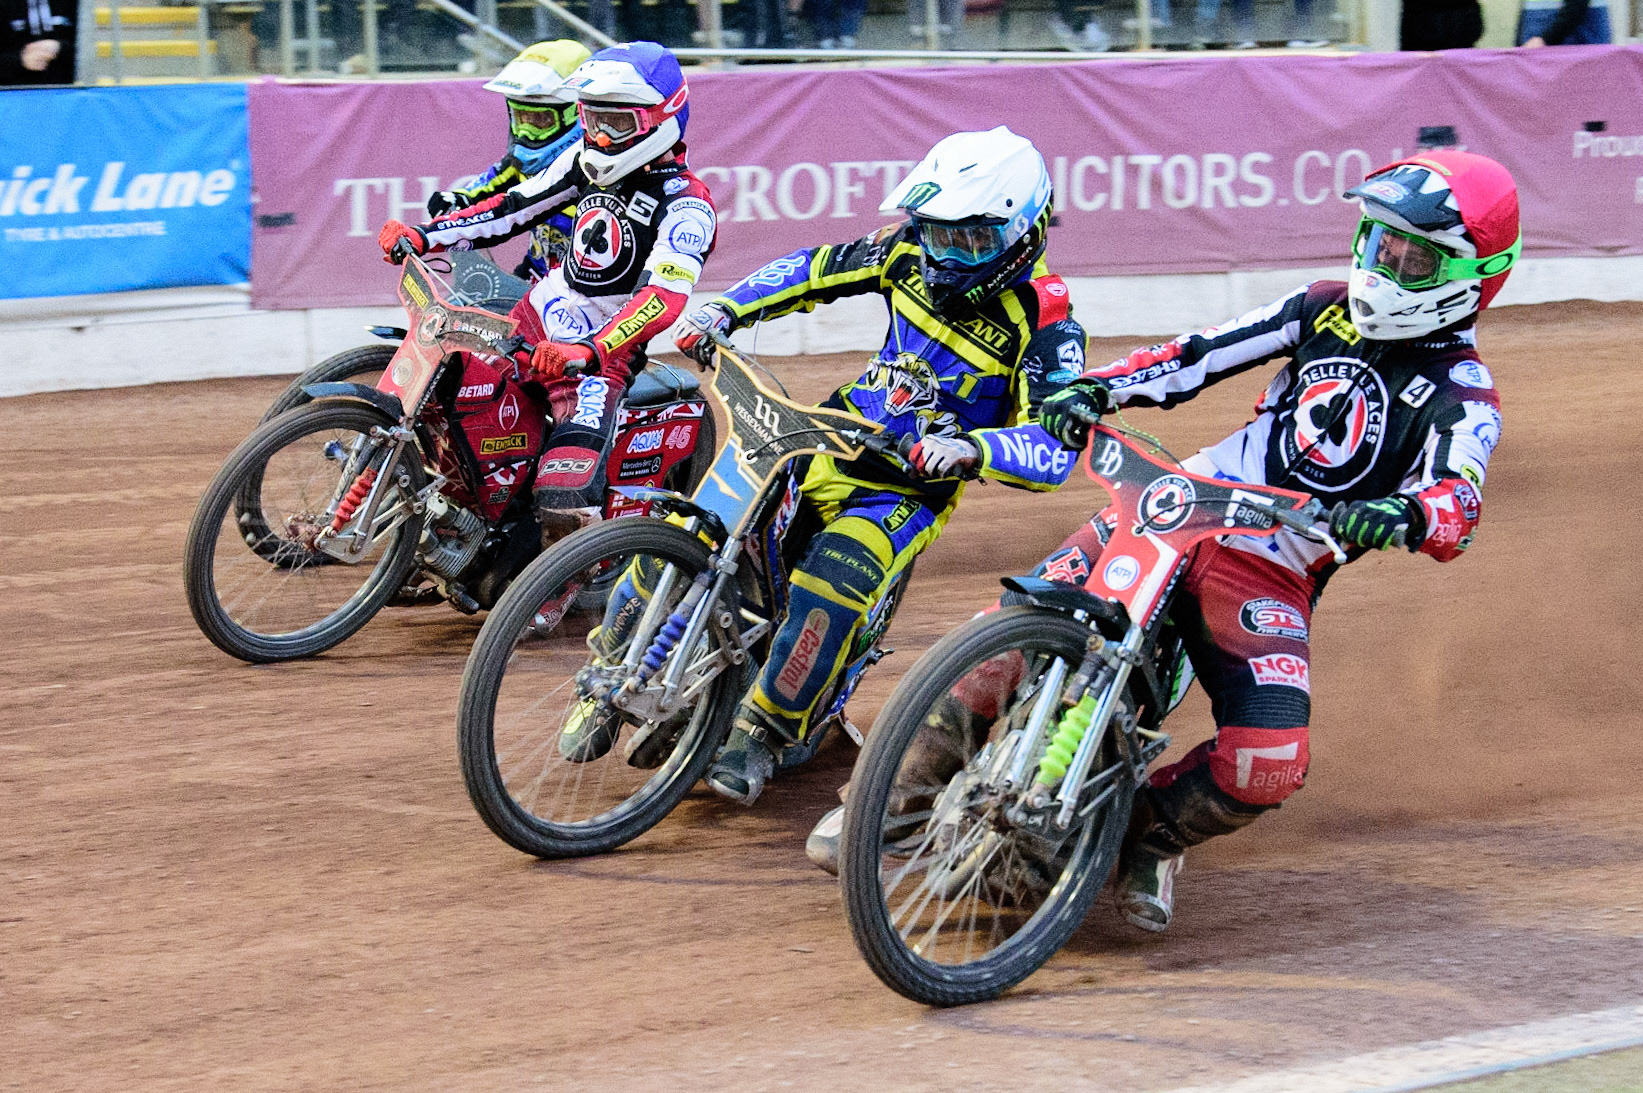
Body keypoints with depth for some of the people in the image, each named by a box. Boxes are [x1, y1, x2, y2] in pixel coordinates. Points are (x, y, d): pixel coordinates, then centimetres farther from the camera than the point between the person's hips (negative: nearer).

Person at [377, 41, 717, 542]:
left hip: (605, 351, -8)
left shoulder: (686, 205, -18)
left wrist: (587, 351, -46)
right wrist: (425, 234, 2)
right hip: (540, 315, 8)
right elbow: (515, 206, 13)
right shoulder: (588, 160, 6)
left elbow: (664, 296, -31)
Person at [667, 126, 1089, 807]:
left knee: (832, 586, -34)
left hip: (912, 486, -5)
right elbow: (815, 268, 12)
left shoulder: (1043, 322, -17)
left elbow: (1055, 448, -27)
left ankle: (762, 733, -19)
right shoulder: (912, 252, -1)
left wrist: (970, 449, -45)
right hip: (832, 437, 5)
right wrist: (725, 308, -1)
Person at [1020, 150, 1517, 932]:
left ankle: (1151, 832, 7)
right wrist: (1100, 388, -6)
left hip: (1272, 573, -3)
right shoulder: (1328, 309, 11)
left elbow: (1458, 503, -22)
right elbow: (1204, 353, 9)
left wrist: (1405, 515, -45)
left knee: (1267, 766, -24)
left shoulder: (1463, 396, -4)